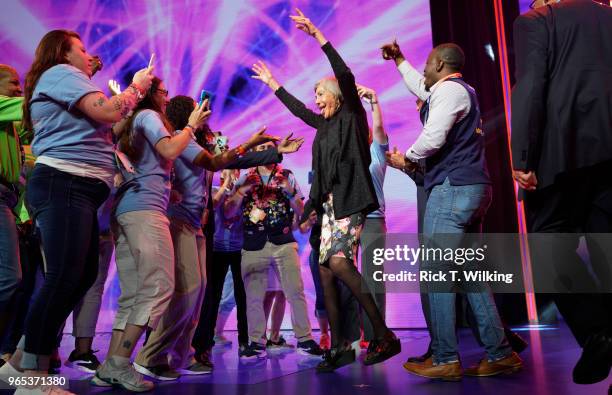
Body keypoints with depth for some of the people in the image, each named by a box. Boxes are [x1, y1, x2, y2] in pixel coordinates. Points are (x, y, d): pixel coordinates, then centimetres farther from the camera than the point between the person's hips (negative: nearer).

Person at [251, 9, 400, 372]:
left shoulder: (352, 116, 1)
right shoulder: (326, 125, 21)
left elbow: (346, 76, -12)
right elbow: (297, 109, 34)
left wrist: (317, 34, -12)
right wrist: (271, 81, 42)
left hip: (351, 200, -8)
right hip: (331, 203, 9)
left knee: (339, 261, -24)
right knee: (326, 273, 1)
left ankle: (385, 335, -16)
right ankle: (337, 347, 5)